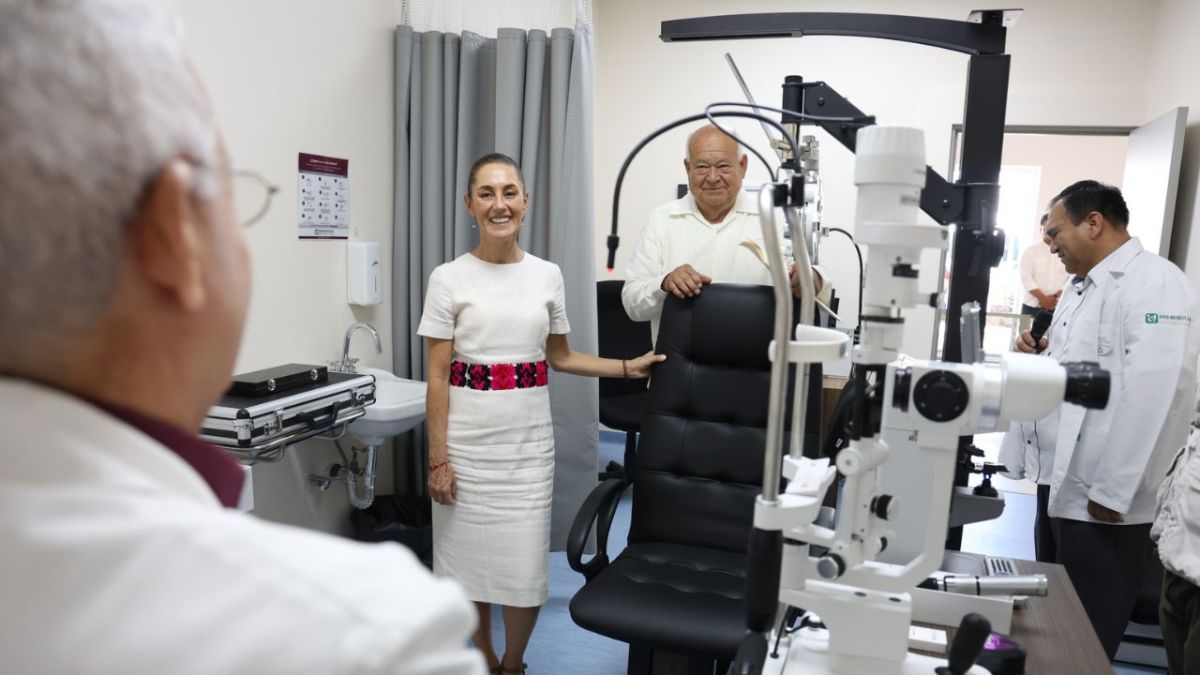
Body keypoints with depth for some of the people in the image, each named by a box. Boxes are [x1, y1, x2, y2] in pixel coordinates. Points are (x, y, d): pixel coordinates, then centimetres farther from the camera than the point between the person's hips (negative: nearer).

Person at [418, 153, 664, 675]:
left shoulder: (547, 276, 4)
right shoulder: (449, 279, -5)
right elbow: (437, 377, -5)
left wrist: (627, 367, 5)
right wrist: (437, 458, -8)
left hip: (528, 440, 2)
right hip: (467, 440, -1)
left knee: (525, 567, 4)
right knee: (469, 555, 11)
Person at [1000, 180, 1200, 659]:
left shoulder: (1154, 284, -15)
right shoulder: (1080, 287, 15)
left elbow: (1154, 395, -24)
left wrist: (1113, 492, -23)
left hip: (1105, 502, -9)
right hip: (1064, 485, 9)